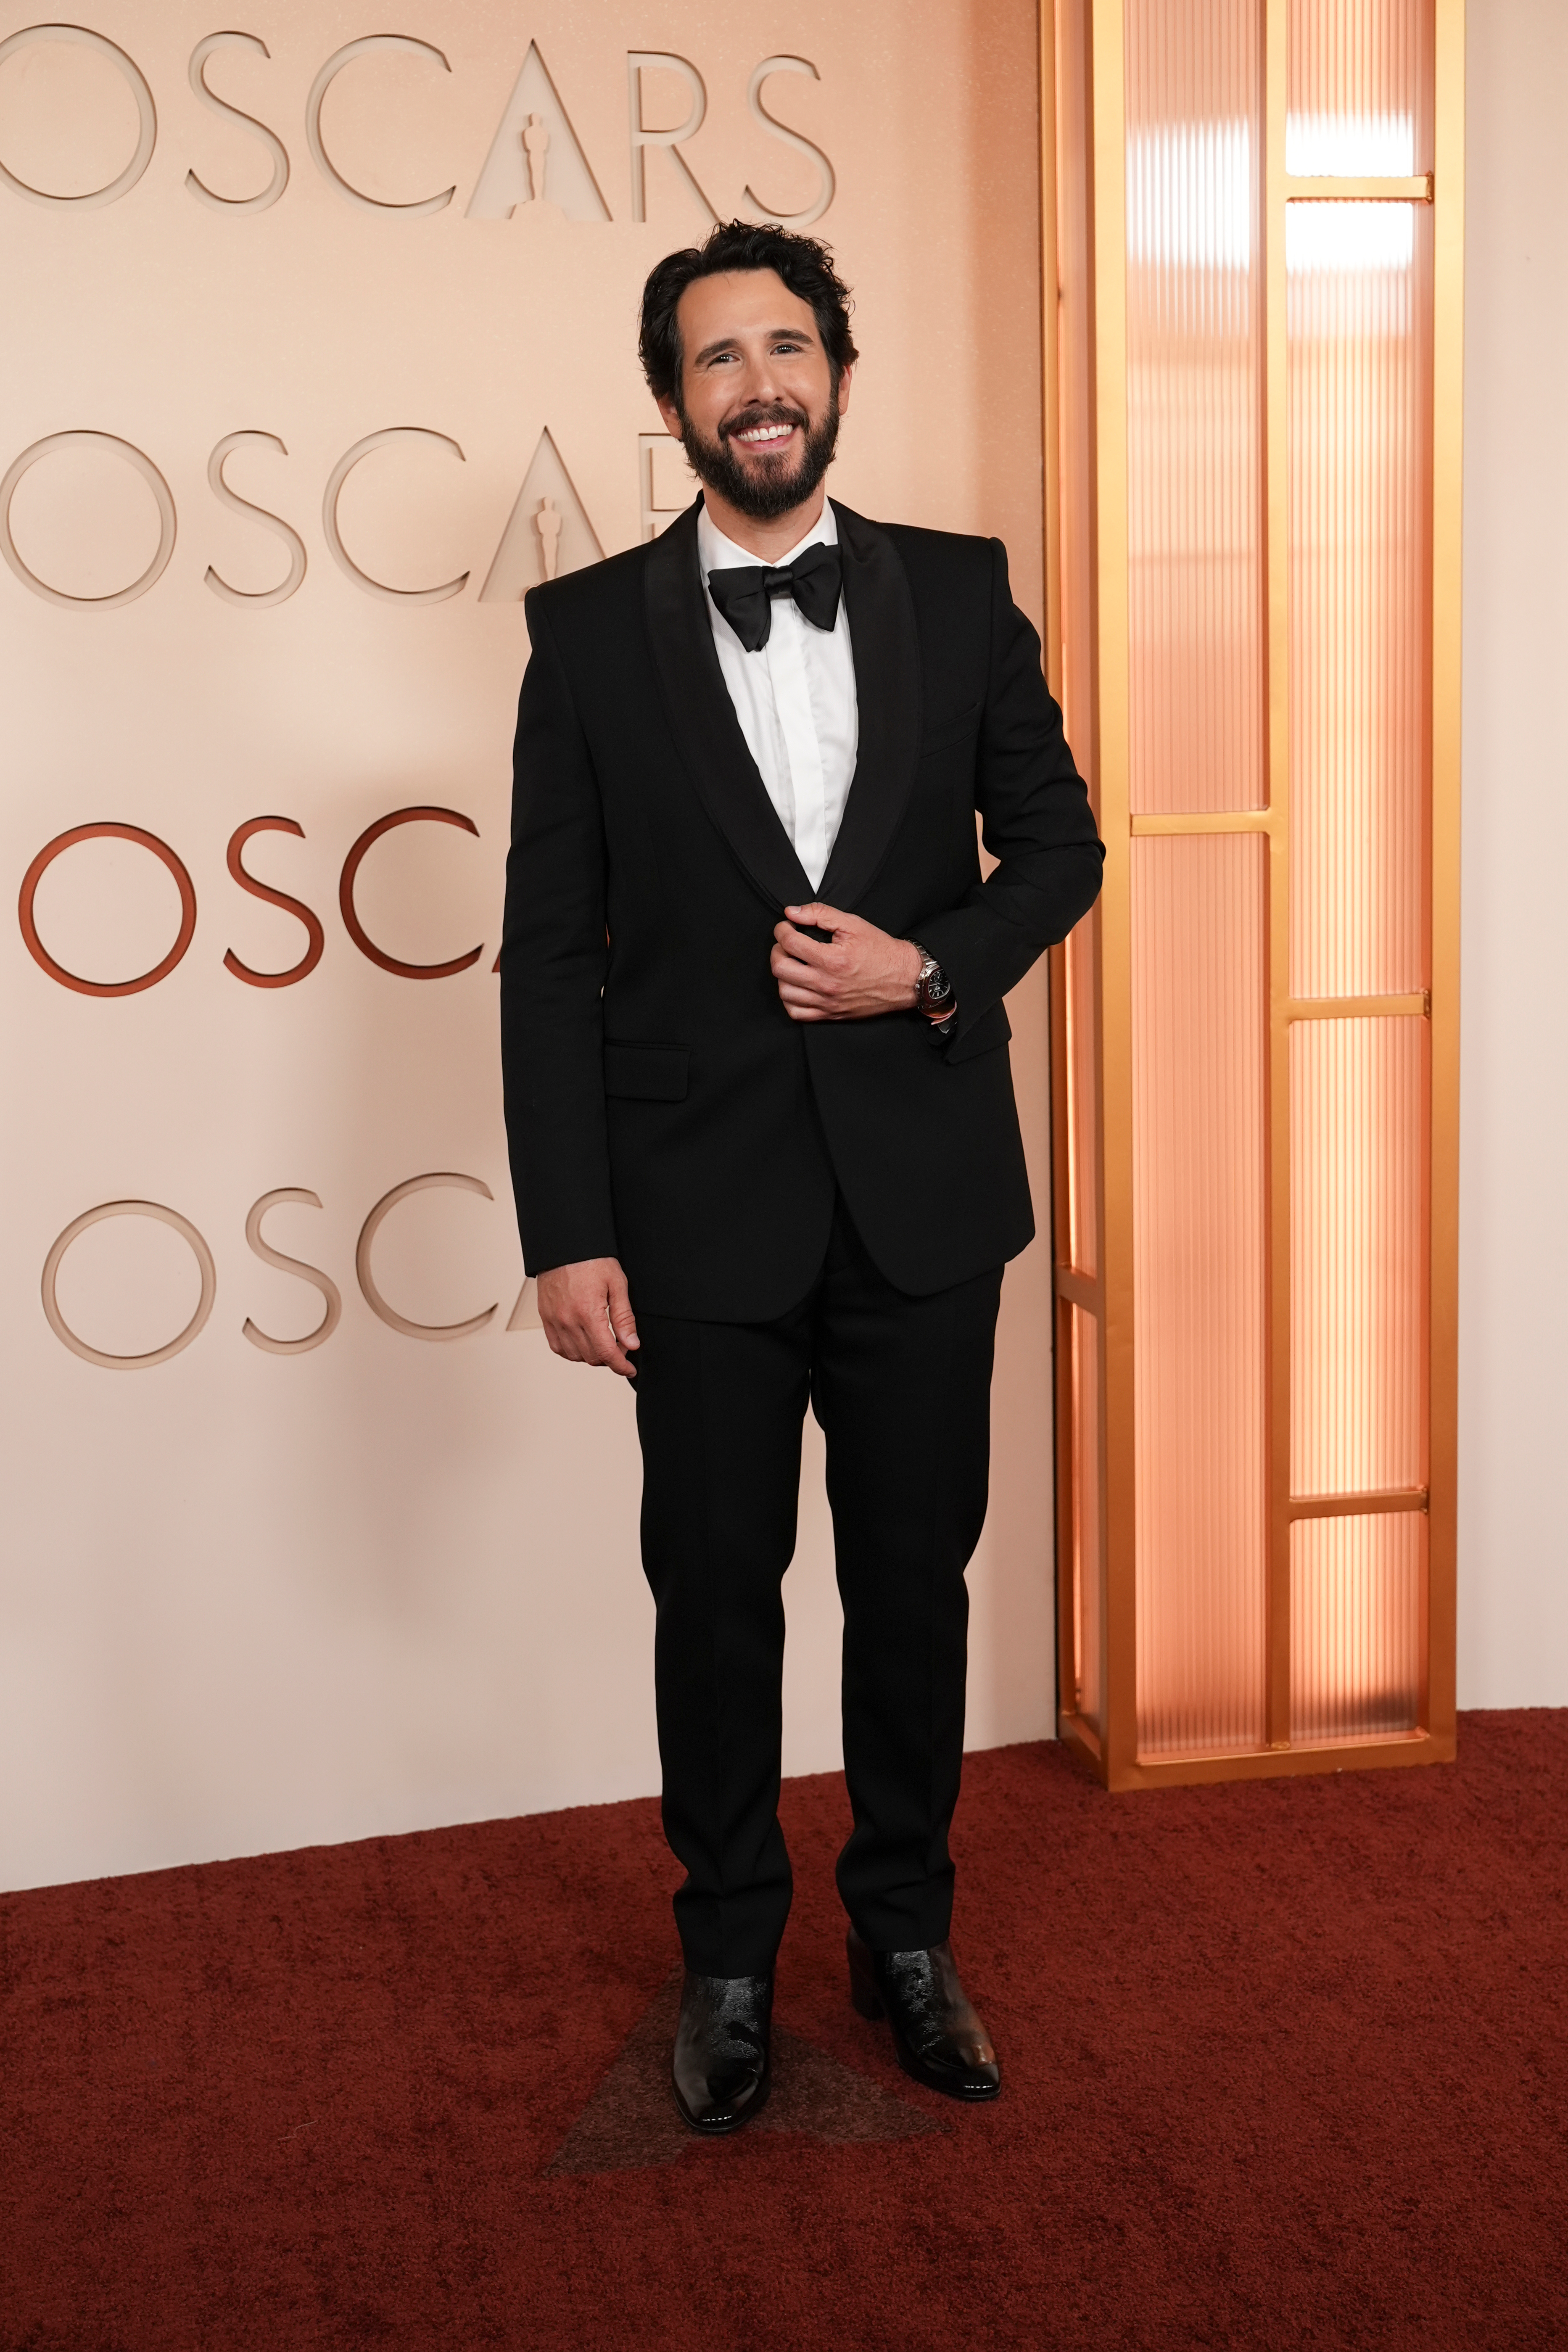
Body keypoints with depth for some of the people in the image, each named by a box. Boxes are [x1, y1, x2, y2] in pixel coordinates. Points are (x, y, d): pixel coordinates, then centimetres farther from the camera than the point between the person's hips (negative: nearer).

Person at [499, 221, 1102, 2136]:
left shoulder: (958, 593, 3)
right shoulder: (592, 629, -2)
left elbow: (1056, 838, 10)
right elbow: (548, 949, -4)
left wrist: (931, 967, -11)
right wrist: (567, 1230, -9)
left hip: (923, 1189, 2)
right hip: (701, 1206, -1)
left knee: (914, 1577, 13)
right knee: (715, 1594, 11)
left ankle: (906, 1934, 33)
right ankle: (729, 1959, 31)